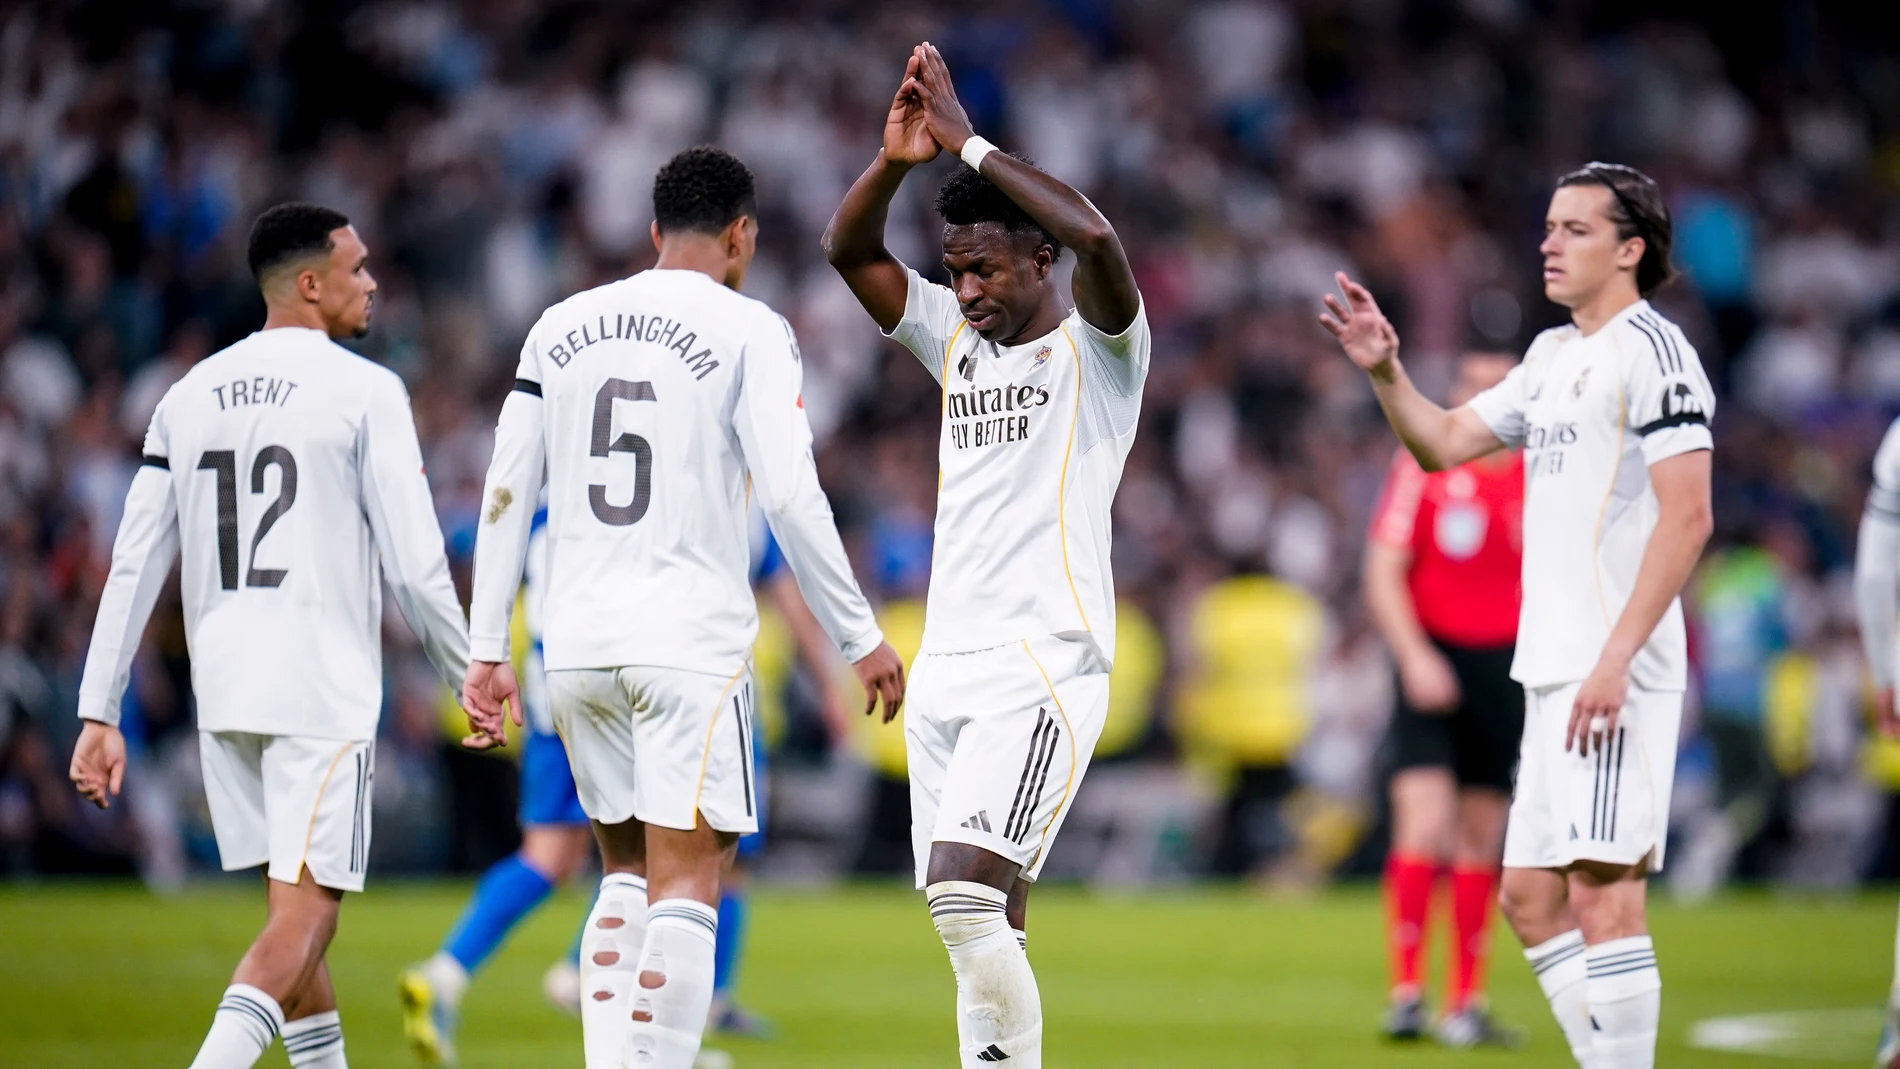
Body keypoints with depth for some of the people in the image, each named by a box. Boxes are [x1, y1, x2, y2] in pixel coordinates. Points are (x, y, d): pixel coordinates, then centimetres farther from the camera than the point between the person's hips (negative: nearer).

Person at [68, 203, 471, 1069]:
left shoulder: (188, 397, 10)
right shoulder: (365, 392, -6)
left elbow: (133, 566, 7)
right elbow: (414, 564, -9)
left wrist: (99, 712, 8)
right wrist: (470, 673, 4)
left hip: (221, 688, 6)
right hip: (324, 689, -6)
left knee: (293, 905, 17)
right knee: (303, 912, -7)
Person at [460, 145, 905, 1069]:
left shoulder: (560, 329, 11)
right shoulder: (748, 331, -2)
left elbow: (505, 496, 9)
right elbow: (791, 499, -9)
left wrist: (486, 652, 12)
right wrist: (860, 637, -1)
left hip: (577, 646, 5)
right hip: (692, 643, -5)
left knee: (626, 879, 18)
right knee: (685, 890, -4)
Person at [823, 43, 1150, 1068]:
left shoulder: (1097, 348, -3)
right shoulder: (956, 340, 17)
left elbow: (1095, 237, -22)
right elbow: (848, 250, 12)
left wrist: (969, 143, -16)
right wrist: (895, 157, -6)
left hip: (1045, 666, -7)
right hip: (946, 668, 7)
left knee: (965, 891, -21)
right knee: (986, 927, 3)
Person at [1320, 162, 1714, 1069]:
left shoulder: (1650, 349, -9)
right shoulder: (1553, 355, 19)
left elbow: (1686, 517, -16)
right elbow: (1443, 443, 23)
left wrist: (1617, 656, -21)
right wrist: (1384, 372, 4)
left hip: (1616, 675, -10)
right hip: (1550, 670, 10)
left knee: (1604, 890, -13)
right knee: (1529, 895, 10)